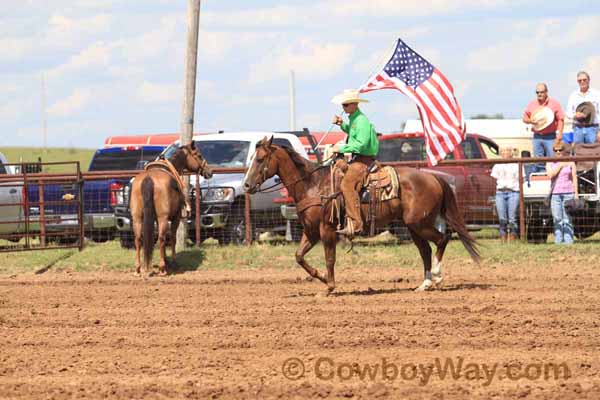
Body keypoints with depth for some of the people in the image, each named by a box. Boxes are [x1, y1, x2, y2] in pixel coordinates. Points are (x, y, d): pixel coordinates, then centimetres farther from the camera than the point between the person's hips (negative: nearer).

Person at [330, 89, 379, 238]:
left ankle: (354, 224, -30)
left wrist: (341, 149, -17)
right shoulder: (353, 118, 16)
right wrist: (342, 125, 21)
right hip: (356, 158, 11)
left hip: (363, 159, -11)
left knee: (347, 185, -24)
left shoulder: (361, 121, -16)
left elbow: (360, 144, -24)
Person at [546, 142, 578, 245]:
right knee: (557, 220, -3)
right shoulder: (550, 163, 12)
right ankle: (558, 240, -3)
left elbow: (574, 178, 6)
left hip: (568, 193, -1)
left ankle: (568, 240, -10)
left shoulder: (570, 163, 9)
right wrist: (560, 166, -6)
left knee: (567, 219, -8)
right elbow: (550, 175, -6)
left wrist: (576, 194, 0)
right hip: (555, 193, 1)